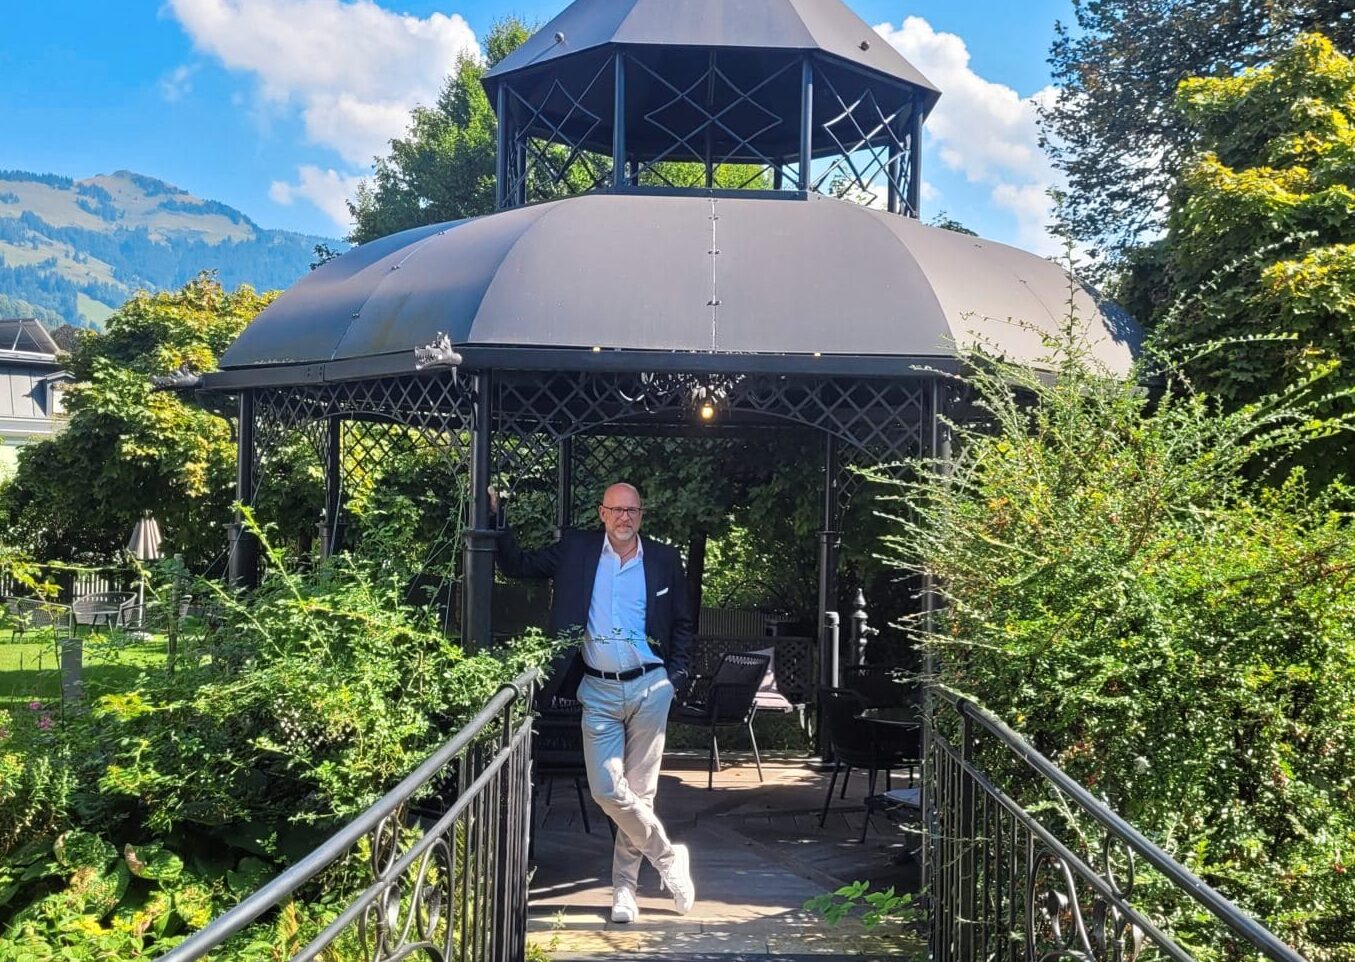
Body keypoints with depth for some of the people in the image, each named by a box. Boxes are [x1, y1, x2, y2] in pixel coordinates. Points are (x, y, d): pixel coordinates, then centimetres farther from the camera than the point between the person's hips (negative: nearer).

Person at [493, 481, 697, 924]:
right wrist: (497, 520, -5)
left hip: (649, 688, 0)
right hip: (598, 691, 1)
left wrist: (676, 677, 2)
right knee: (606, 790, -5)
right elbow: (518, 565, 7)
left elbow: (683, 624, 10)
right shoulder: (576, 550, 4)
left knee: (639, 790, 5)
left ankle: (624, 886, 20)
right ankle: (667, 856, 16)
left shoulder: (664, 560, 3)